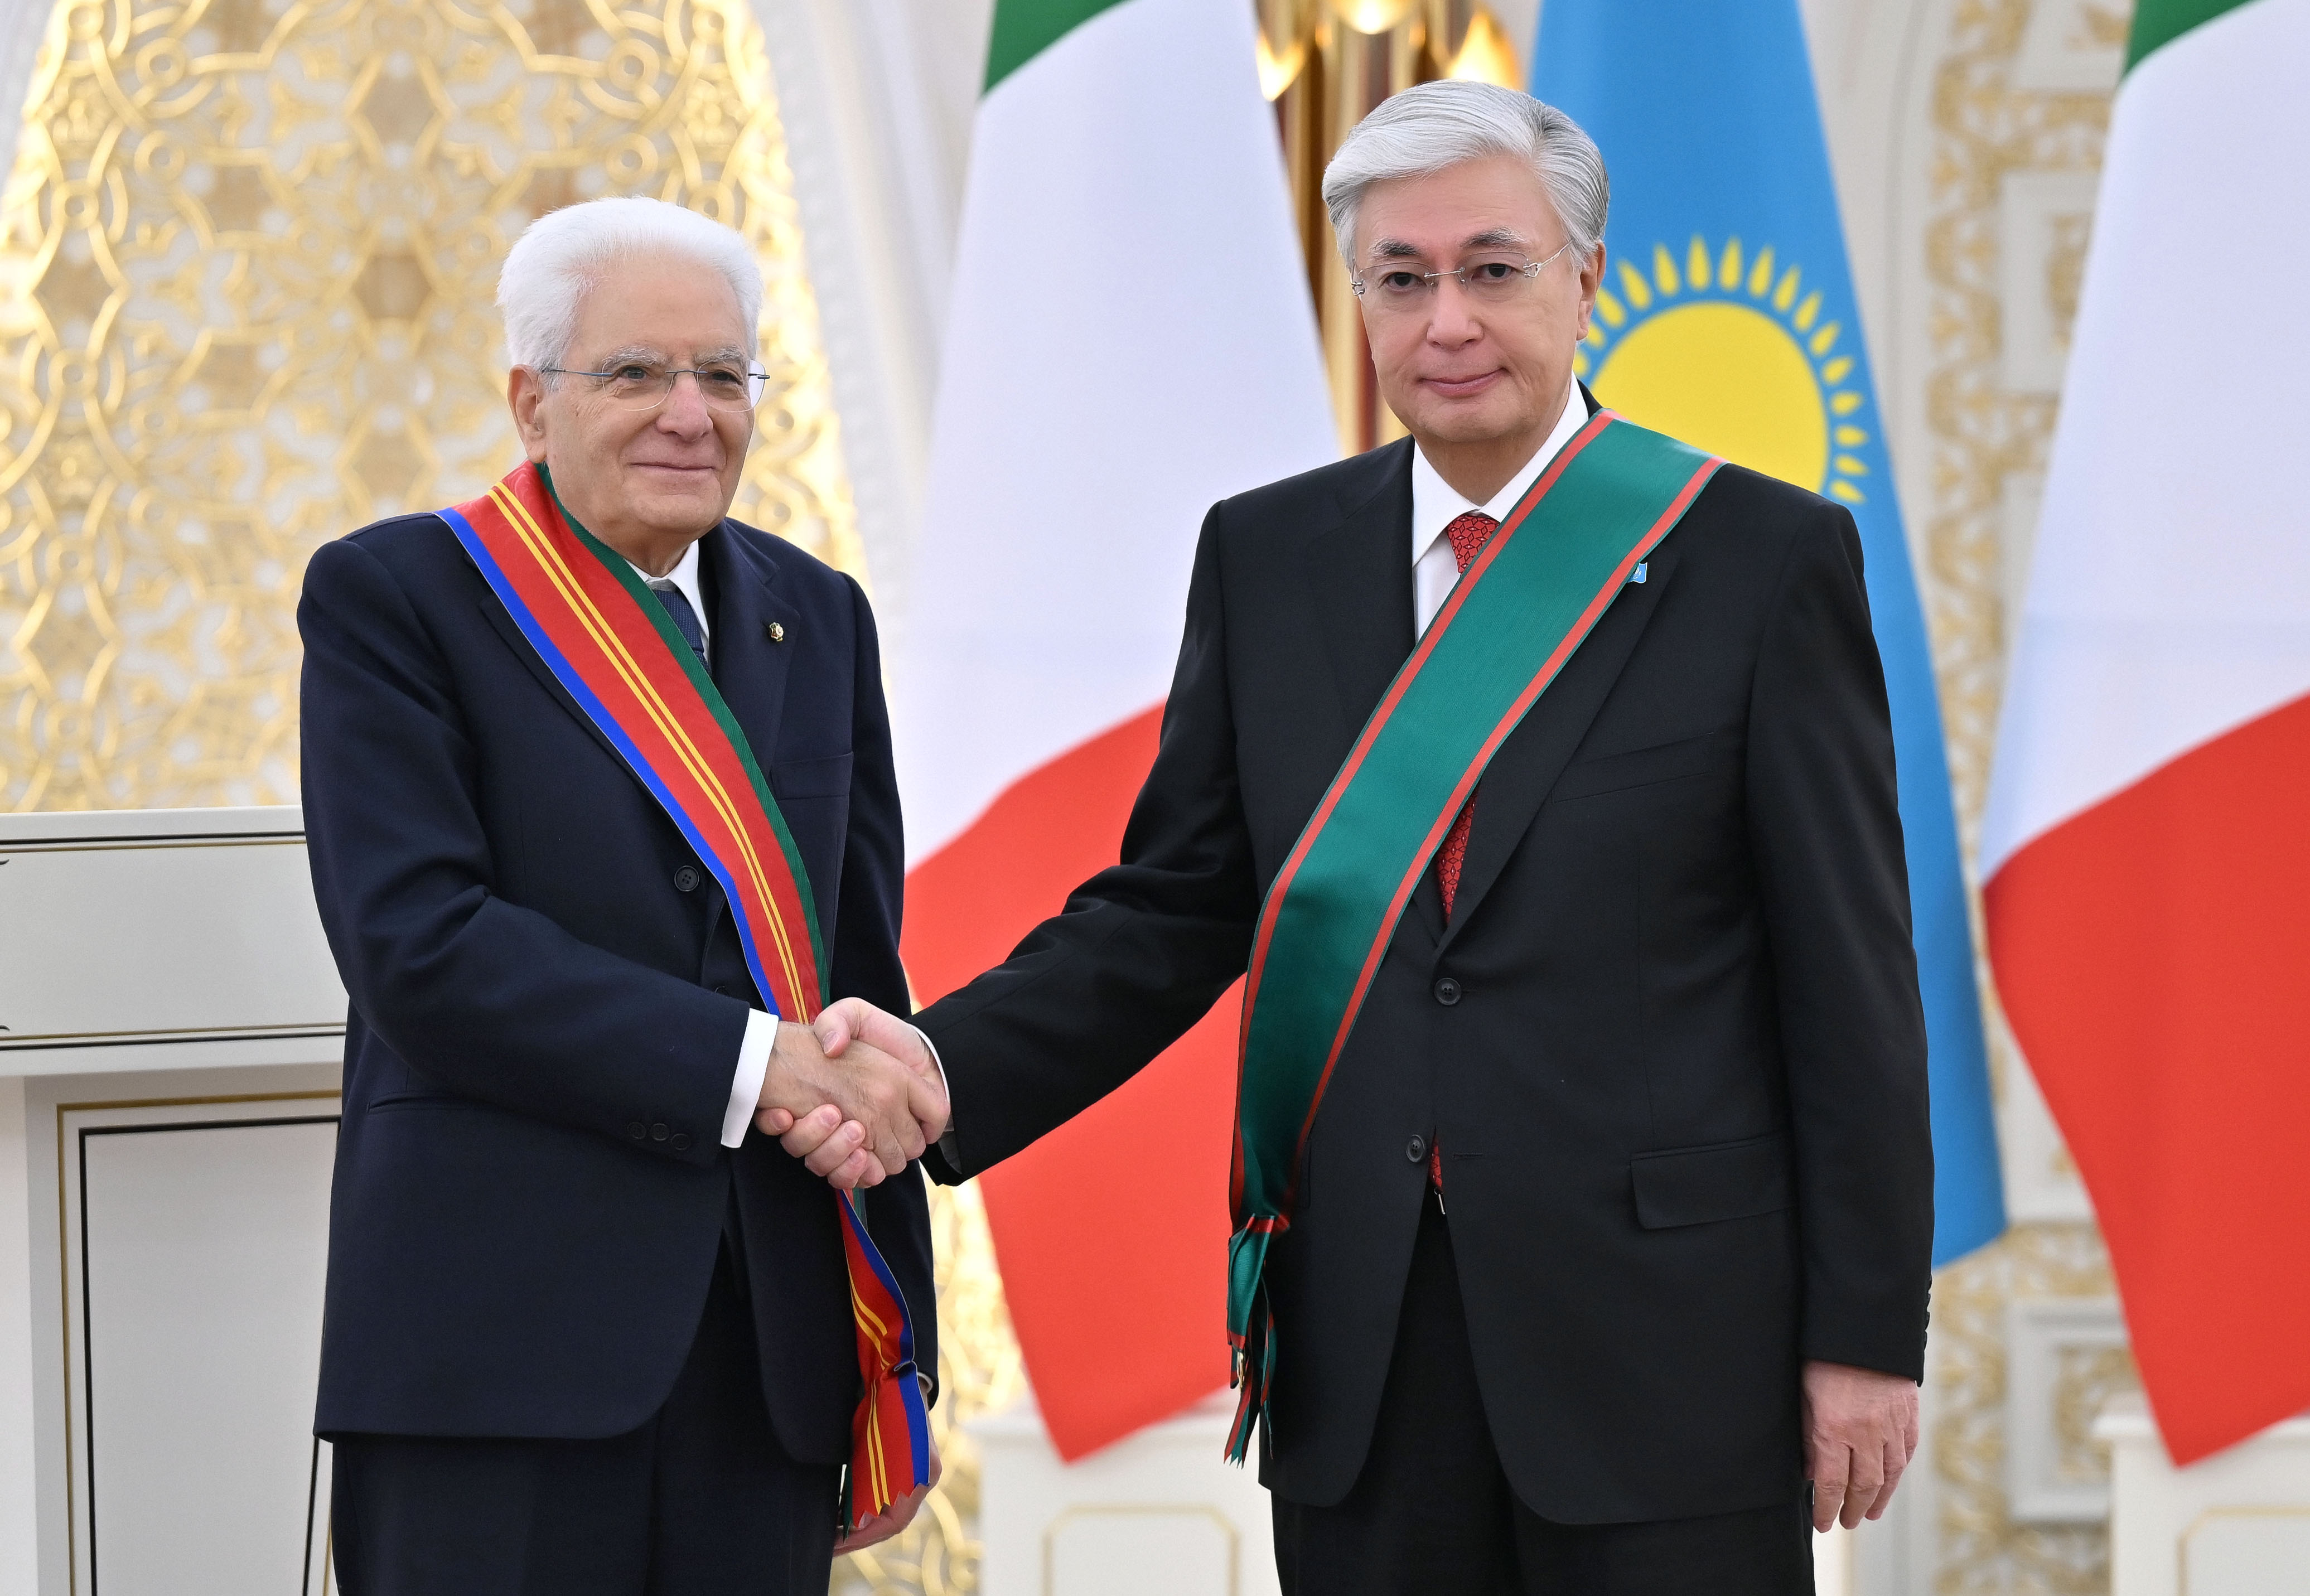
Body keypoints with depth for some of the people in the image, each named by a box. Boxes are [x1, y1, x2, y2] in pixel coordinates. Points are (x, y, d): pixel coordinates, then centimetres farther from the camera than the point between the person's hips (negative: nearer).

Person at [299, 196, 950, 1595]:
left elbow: (862, 991, 14)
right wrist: (749, 1063, -17)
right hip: (499, 1354, -4)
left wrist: (899, 1374, 10)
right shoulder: (391, 598, 0)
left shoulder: (818, 618, 15)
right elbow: (417, 945, -12)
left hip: (773, 1360, 5)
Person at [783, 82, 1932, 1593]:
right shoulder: (1266, 556, 9)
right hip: (1363, 1345, 3)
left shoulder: (1763, 557, -2)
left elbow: (1850, 974, -3)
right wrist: (945, 1069, -8)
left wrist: (1866, 1334, -5)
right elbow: (1173, 907, 10)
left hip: (1664, 1337, -3)